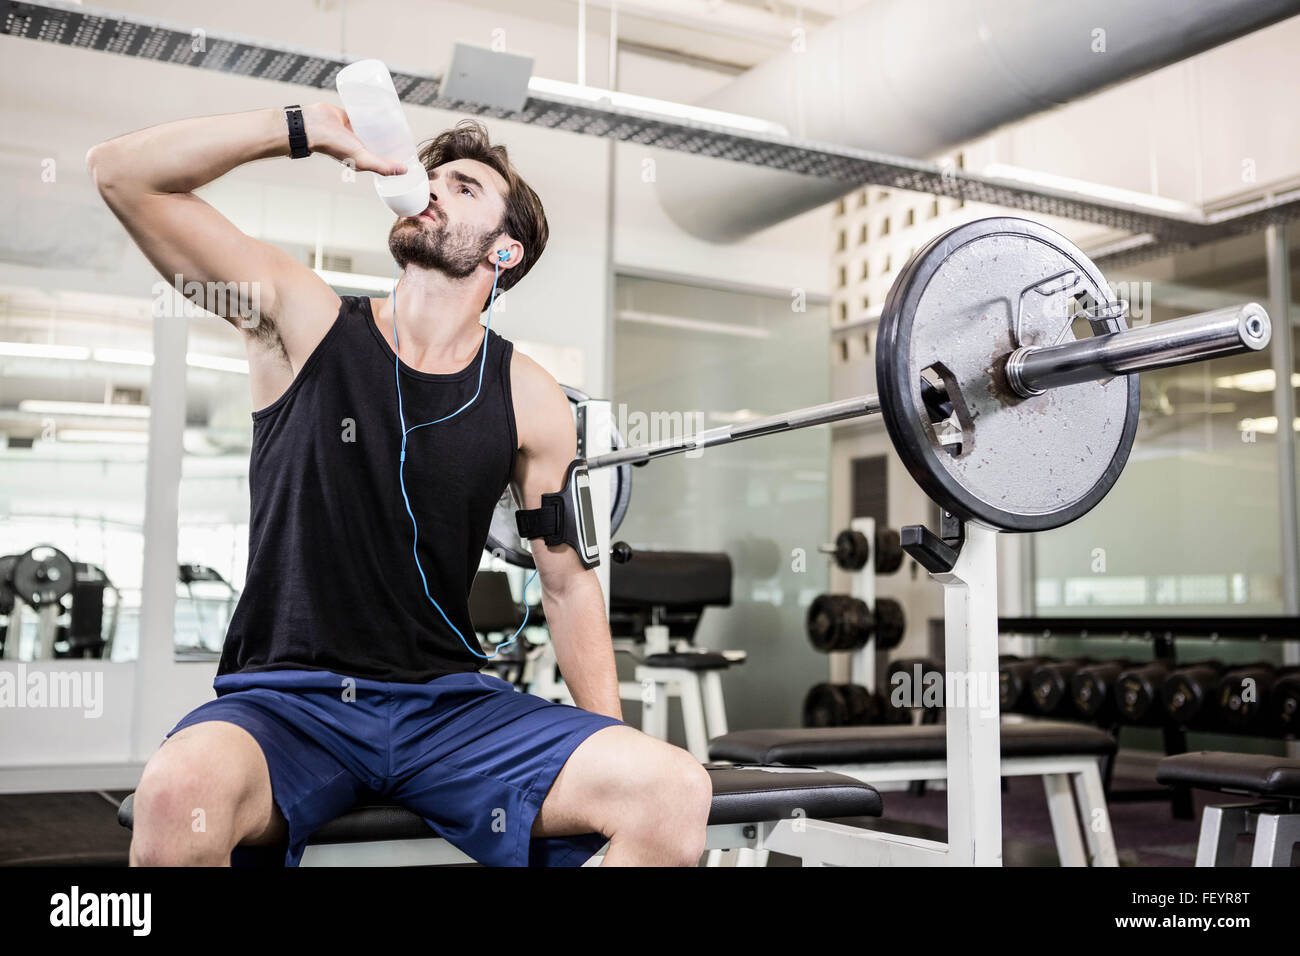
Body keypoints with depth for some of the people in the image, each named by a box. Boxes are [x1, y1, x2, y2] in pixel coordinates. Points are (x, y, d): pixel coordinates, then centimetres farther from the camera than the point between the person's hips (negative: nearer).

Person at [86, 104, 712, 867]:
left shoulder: (530, 399, 4)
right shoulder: (303, 319, 2)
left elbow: (569, 581, 10)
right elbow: (122, 173, -3)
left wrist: (613, 746, 4)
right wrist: (306, 128, -10)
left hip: (450, 704, 2)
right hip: (285, 699, -1)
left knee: (675, 791, -21)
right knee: (179, 791, -36)